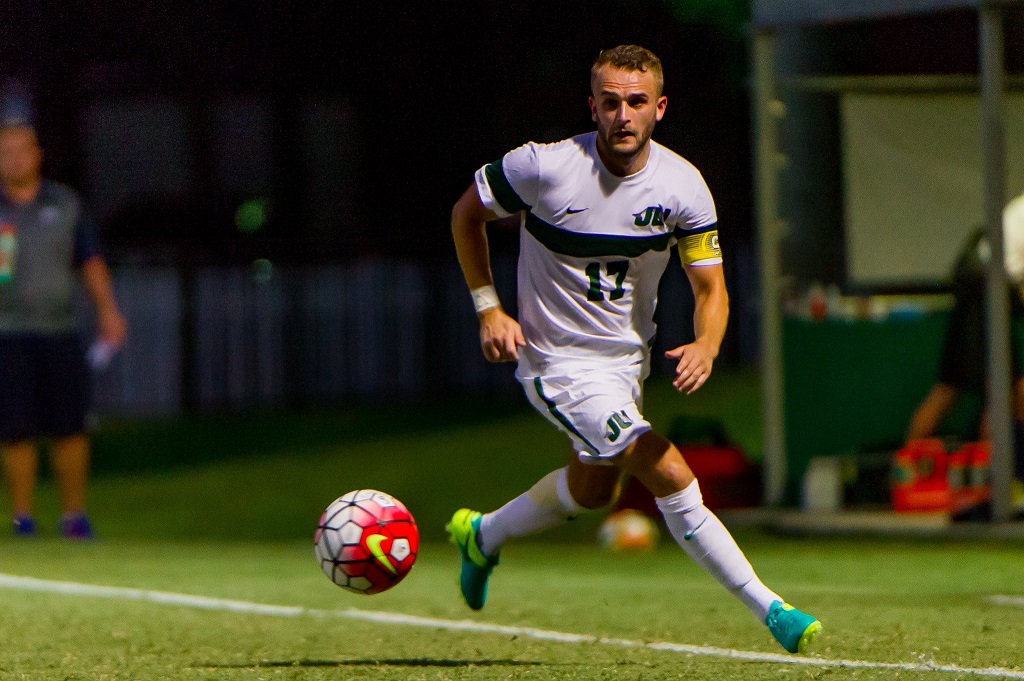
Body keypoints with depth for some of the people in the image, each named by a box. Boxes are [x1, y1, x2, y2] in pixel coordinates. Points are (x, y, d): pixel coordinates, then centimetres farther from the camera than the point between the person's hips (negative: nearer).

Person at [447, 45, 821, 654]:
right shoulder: (546, 168, -22)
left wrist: (706, 347, -28)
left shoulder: (683, 186, -12)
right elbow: (467, 213, -4)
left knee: (592, 489, 26)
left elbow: (711, 288, -7)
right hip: (558, 361, -6)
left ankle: (483, 535, 52)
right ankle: (770, 610, -11)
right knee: (672, 477, -18)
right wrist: (488, 309, -10)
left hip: (629, 357, 6)